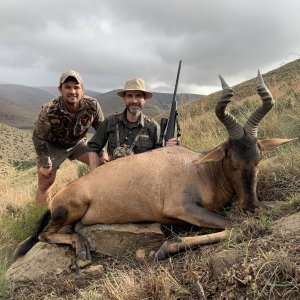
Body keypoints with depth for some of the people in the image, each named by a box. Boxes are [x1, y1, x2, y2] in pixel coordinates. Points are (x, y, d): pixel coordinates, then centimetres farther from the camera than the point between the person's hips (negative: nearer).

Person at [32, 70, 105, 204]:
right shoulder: (49, 111, -32)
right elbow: (38, 138, -18)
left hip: (78, 143, 3)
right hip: (52, 147, -3)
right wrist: (45, 165, -12)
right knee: (45, 184, -3)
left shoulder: (92, 105, -26)